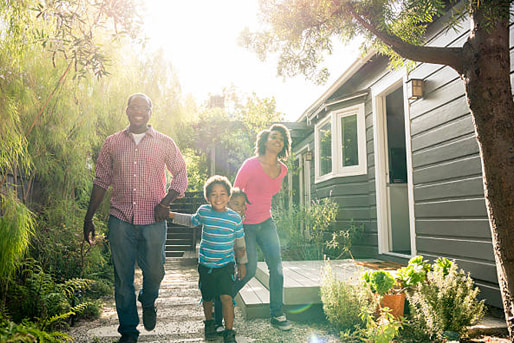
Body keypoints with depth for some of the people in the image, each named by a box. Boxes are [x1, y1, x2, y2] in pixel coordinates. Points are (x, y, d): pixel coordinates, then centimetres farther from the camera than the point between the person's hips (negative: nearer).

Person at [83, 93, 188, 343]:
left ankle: (148, 302, 42)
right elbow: (101, 181, 11)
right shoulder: (112, 143, 8)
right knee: (123, 277, 6)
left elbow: (181, 174, 9)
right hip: (120, 220, 1)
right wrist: (89, 218, 9)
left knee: (154, 272, 7)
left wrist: (165, 202, -6)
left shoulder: (165, 143, 5)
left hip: (153, 221, 0)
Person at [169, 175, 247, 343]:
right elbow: (192, 221, 19)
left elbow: (240, 243, 4)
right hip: (205, 264, 2)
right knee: (207, 298, 14)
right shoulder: (203, 211, -5)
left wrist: (242, 263, 10)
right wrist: (172, 215, 14)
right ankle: (209, 322, 43)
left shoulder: (235, 218, -8)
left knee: (226, 297, -15)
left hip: (226, 264, -2)